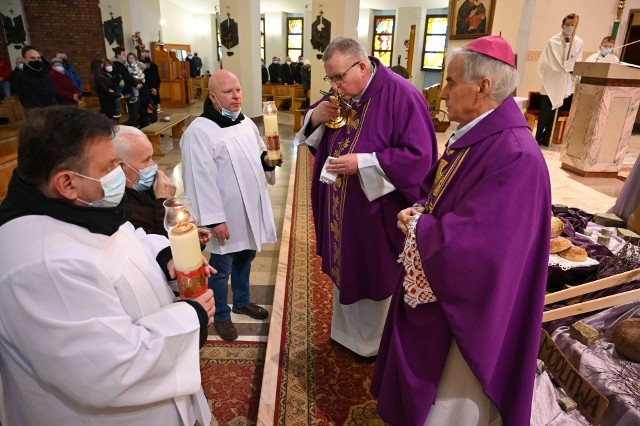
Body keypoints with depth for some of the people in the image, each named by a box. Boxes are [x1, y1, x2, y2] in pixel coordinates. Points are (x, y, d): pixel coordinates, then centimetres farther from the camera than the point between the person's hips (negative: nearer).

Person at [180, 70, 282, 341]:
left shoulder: (246, 124, 7)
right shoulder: (199, 131, -18)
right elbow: (200, 179, -21)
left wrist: (267, 161, -5)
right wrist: (214, 219, -22)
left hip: (251, 208, 7)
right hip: (226, 215, -7)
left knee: (245, 258, 23)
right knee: (221, 268, 10)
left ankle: (242, 302, 45)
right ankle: (221, 316, 31)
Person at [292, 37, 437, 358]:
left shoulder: (400, 96, -18)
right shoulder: (340, 96, 3)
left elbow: (419, 157, -21)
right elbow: (313, 138, 13)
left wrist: (362, 163, -25)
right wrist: (315, 118, -10)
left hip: (377, 211, -6)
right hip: (340, 210, 7)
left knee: (377, 277, 13)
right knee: (344, 270, 21)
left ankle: (375, 344, 41)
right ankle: (346, 333, 47)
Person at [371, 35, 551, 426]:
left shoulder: (515, 156, -29)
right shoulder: (471, 137, 2)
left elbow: (468, 246, -34)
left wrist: (416, 224, -17)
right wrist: (418, 211, -10)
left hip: (464, 306, -9)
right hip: (434, 289, 9)